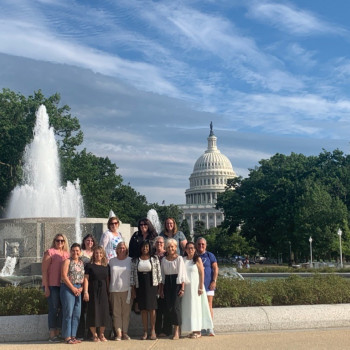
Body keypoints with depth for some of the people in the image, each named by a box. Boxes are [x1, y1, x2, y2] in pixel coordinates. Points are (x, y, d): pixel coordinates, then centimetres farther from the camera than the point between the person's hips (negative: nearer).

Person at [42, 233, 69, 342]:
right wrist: (46, 287, -11)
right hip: (52, 285, -6)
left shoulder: (66, 254, 15)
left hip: (63, 285, 6)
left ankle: (57, 334, 16)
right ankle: (52, 335, 1)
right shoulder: (50, 252, -2)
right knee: (53, 309, -5)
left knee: (61, 309, 7)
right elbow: (44, 270, -6)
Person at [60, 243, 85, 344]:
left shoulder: (82, 263, 14)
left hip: (78, 289, 6)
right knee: (68, 313, -6)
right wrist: (73, 288, -12)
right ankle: (67, 337, -2)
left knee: (77, 314, 6)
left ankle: (73, 336, 13)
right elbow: (64, 276, -10)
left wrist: (81, 288, -2)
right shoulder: (67, 261, -2)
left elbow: (84, 276, 14)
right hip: (68, 288, -6)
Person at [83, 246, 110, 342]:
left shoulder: (106, 266, 12)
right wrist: (85, 292, -13)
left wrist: (108, 291, 10)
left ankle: (102, 334, 15)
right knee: (93, 311, -3)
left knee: (104, 311, 3)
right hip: (93, 292, -4)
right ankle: (94, 335, 9)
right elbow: (86, 279, -5)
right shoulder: (89, 265, -1)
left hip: (103, 292, 4)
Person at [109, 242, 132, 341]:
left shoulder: (130, 260, 5)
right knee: (116, 313, -1)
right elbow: (108, 276, 11)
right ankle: (118, 333, 2)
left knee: (126, 312, 1)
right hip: (114, 290, 1)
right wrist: (108, 290, 5)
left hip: (126, 290, -1)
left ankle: (125, 333, 8)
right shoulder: (111, 261, 9)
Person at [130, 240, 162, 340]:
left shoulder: (154, 259, 3)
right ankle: (145, 331, 10)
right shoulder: (135, 260, 6)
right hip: (140, 286, 1)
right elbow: (132, 274, 5)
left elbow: (158, 273, 4)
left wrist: (159, 286, 1)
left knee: (152, 308, -2)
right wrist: (133, 288, 2)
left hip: (151, 286, -1)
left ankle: (153, 331, 6)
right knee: (143, 309, 4)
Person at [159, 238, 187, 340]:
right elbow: (162, 275, 13)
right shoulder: (164, 259, 10)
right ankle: (176, 328, 13)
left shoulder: (179, 258, -2)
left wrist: (182, 288, -11)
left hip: (177, 283, -4)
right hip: (167, 284, 4)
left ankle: (177, 331, -4)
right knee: (169, 307, 1)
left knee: (175, 306, -11)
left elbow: (182, 274, -4)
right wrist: (161, 289, 9)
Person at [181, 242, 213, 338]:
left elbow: (202, 273, -5)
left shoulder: (197, 259, -2)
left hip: (195, 286, -4)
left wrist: (201, 287, -11)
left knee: (196, 307, -2)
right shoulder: (183, 260, 8)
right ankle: (192, 330, 10)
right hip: (186, 287, 4)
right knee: (187, 308, 4)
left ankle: (198, 331, 3)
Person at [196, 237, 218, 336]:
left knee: (209, 305, -5)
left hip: (208, 284, -2)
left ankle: (209, 327, -4)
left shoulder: (210, 255, 5)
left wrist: (214, 281, -7)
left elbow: (215, 268, 3)